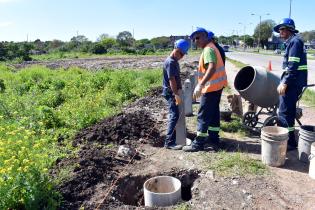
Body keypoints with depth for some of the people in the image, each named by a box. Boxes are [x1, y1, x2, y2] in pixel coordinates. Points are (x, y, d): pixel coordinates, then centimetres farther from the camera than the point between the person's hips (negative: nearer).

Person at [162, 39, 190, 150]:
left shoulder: (175, 61, 14)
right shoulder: (170, 62, -17)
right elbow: (171, 79, -24)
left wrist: (178, 92, 22)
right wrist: (176, 94, -27)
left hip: (174, 92, 10)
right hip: (170, 93, -10)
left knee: (174, 115, 16)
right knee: (174, 115, -12)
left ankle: (172, 138, 28)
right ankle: (169, 142, -10)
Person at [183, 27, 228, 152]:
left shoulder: (208, 49, -18)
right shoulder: (211, 47, 15)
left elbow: (212, 68, -32)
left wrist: (200, 85, -40)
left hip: (211, 86, -10)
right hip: (217, 85, 10)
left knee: (203, 116, -5)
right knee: (213, 111, 17)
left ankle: (198, 143, 1)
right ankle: (213, 137, 28)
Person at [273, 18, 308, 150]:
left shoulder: (295, 41, -11)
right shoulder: (292, 42, 19)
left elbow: (293, 65, -21)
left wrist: (284, 83, -22)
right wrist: (284, 81, 21)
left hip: (292, 83, -10)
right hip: (293, 82, 10)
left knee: (284, 113, -7)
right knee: (289, 112, 17)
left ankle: (289, 143, 0)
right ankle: (290, 141, 28)